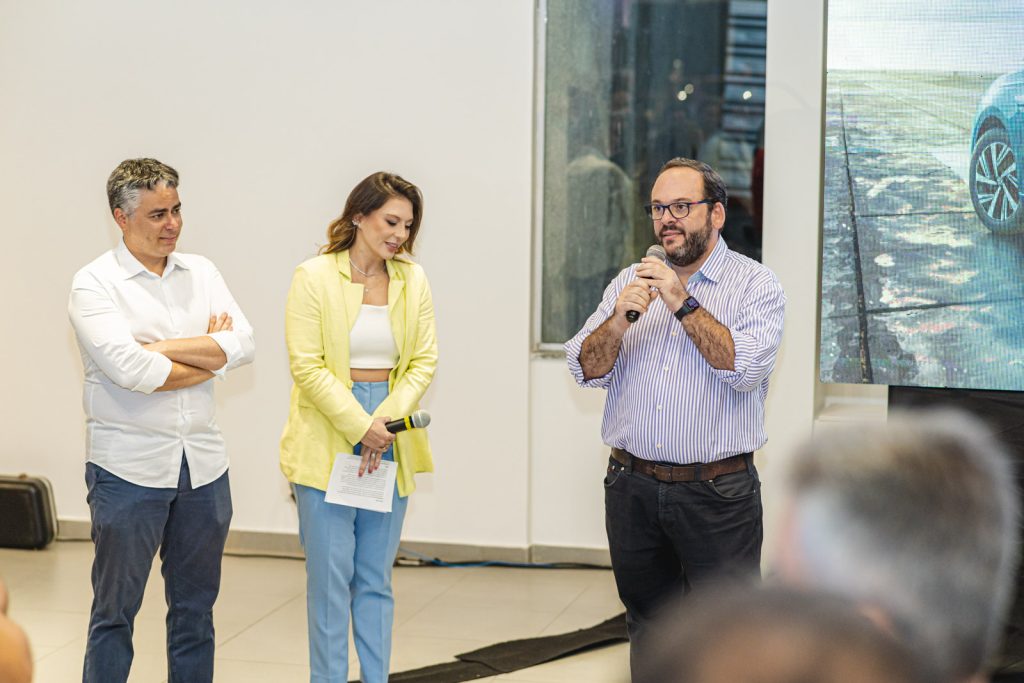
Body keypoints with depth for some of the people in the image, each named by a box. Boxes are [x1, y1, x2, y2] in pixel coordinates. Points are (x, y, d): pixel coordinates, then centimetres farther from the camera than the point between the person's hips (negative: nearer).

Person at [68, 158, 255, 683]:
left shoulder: (200, 272, 9)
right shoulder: (95, 284, -7)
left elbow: (243, 344, -4)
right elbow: (129, 370, -20)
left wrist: (161, 348, -13)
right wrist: (208, 357, -6)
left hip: (202, 462, 5)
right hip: (129, 467, -5)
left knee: (195, 606, 13)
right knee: (115, 610, 5)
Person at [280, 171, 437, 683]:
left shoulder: (413, 280, 7)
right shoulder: (315, 277, -5)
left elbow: (423, 362, 5)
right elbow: (307, 366, -10)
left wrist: (385, 421, -10)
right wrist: (360, 427, -16)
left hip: (390, 445, 4)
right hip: (326, 443, -4)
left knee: (376, 578, 11)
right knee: (330, 577, 0)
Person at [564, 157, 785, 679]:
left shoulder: (755, 284, -1)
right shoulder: (631, 281, 11)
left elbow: (746, 368, -17)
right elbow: (588, 370, 2)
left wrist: (683, 304, -20)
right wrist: (619, 318, -16)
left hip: (717, 494, -4)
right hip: (633, 488, 4)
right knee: (648, 631, 15)